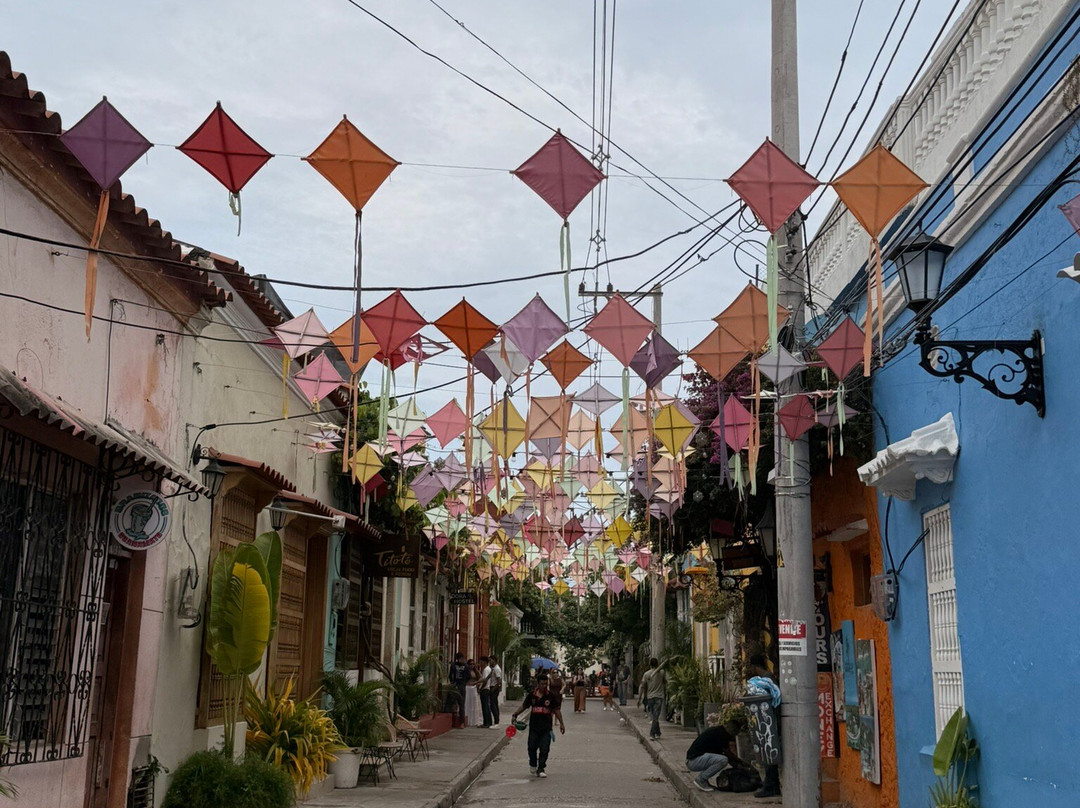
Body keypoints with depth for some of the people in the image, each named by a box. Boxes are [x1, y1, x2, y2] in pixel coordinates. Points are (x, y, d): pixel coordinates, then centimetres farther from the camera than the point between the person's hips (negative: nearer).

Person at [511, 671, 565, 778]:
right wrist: (515, 715, 1)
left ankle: (541, 769, 5)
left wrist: (561, 723, 2)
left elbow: (557, 710, 3)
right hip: (534, 726, 1)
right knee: (532, 747, 5)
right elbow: (524, 706, 11)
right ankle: (533, 764, 30)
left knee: (544, 749, -3)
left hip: (546, 727, -1)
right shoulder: (532, 695, 1)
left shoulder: (551, 695, -2)